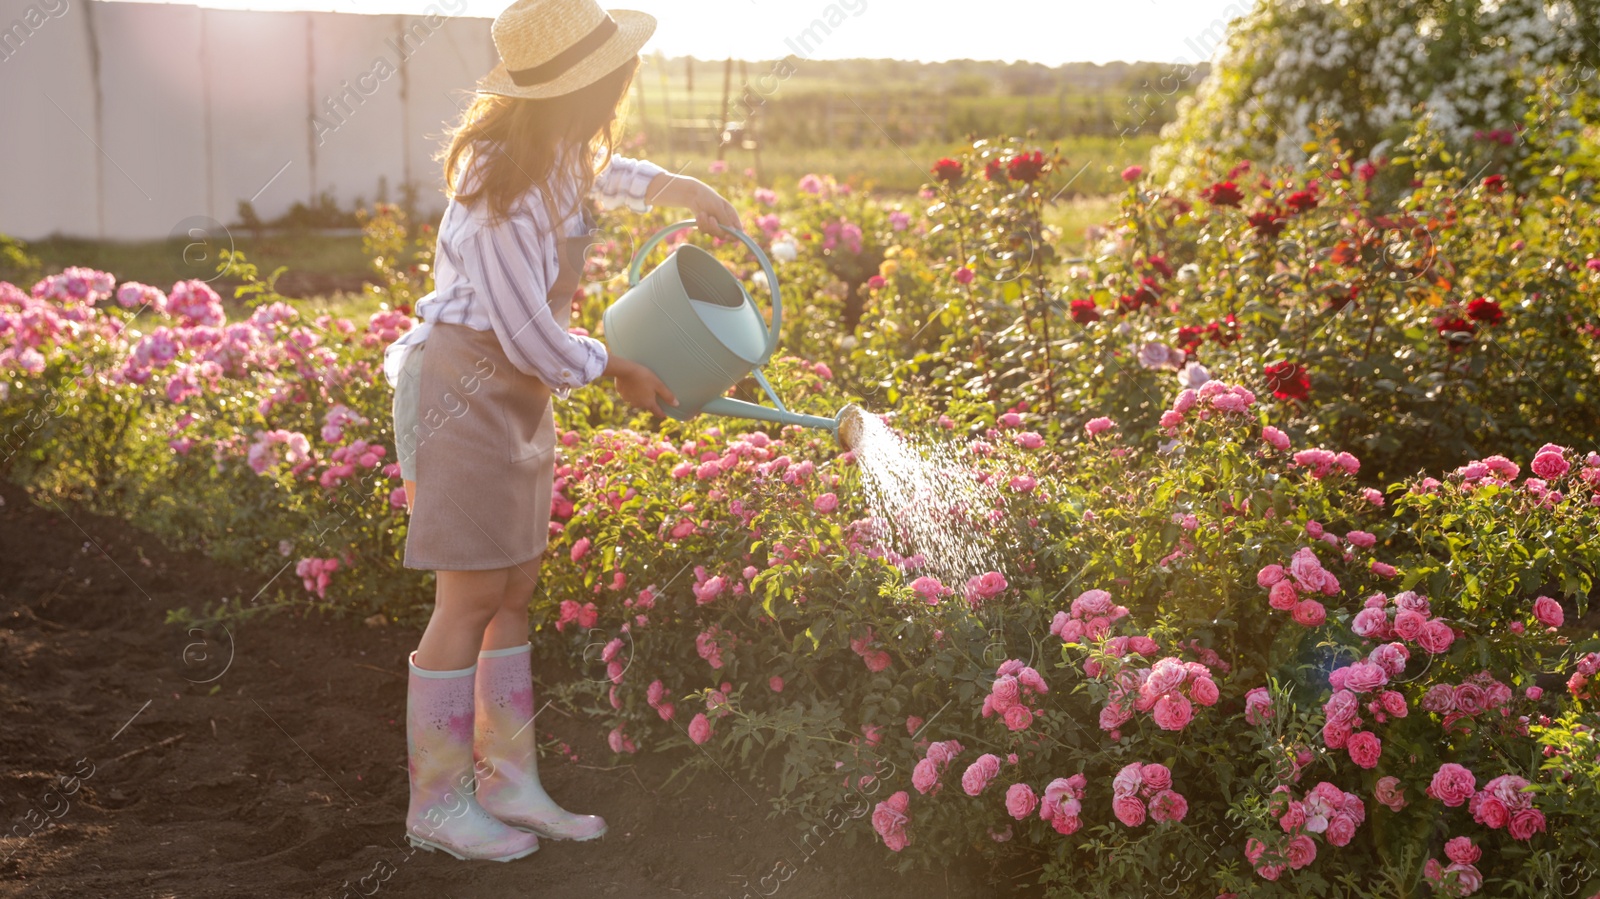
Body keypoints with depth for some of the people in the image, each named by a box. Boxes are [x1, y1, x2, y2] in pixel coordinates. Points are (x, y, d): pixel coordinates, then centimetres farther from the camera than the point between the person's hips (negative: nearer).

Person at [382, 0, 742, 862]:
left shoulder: (559, 151, 4)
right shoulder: (498, 180, -24)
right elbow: (530, 334, -21)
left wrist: (668, 185, 19)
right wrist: (614, 368, -5)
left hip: (519, 393, 9)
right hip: (463, 385, -9)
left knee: (514, 591, 11)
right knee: (471, 597, -4)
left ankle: (507, 782, 19)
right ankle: (436, 802, 7)